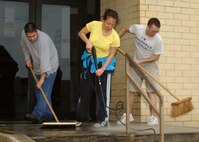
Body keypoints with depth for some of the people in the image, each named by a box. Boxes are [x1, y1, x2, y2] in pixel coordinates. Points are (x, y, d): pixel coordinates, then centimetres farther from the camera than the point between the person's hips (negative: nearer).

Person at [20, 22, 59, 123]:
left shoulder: (43, 40, -33)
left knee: (44, 90, -18)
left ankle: (37, 114, -28)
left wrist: (41, 79, -40)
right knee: (39, 92, 8)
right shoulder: (24, 35, -12)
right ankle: (47, 116, 13)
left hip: (49, 67, -8)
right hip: (37, 67, 8)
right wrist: (27, 59, 2)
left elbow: (45, 60, -37)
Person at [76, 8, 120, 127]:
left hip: (104, 63, -3)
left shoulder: (115, 37, -19)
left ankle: (103, 119, 7)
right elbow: (81, 33, 0)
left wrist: (102, 69, -24)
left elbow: (111, 55, -14)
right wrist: (87, 42, -18)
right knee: (84, 90, 10)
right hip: (89, 61, 3)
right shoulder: (94, 25, -15)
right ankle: (82, 117, 23)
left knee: (102, 92, -3)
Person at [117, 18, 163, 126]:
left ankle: (153, 117, -5)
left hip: (150, 65, -3)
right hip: (136, 64, 3)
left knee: (151, 91, -9)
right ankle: (128, 115, 16)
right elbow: (125, 29, 5)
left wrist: (141, 61, -20)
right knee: (131, 89, 5)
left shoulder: (158, 40, -22)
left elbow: (156, 57, -14)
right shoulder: (138, 28, -15)